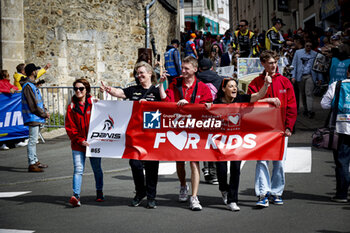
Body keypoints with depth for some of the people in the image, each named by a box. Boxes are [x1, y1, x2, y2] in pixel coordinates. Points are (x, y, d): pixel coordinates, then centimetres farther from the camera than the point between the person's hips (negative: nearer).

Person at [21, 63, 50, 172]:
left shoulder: (32, 84, 16)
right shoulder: (28, 86, -17)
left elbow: (39, 101, 20)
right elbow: (33, 105, -19)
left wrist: (44, 111, 7)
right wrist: (44, 114, -12)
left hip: (37, 118, 11)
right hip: (32, 117, -11)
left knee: (34, 140, 16)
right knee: (32, 140, -9)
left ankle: (35, 161, 25)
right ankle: (32, 164, -7)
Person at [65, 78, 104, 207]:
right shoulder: (71, 107, 4)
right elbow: (70, 127, 0)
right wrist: (80, 140, -11)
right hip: (78, 144, 0)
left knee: (97, 169, 12)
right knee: (78, 169, -10)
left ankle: (99, 192, 29)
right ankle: (76, 196, -15)